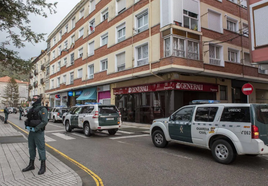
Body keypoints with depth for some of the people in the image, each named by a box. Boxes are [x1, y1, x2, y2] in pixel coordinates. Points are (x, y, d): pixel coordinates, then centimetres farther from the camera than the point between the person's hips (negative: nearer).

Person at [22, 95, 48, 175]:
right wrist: (27, 126, -2)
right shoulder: (32, 109, 13)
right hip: (31, 132, 8)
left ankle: (43, 167, 11)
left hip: (38, 132, -8)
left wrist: (35, 128, -19)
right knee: (31, 148, 17)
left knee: (41, 149, 0)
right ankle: (31, 165, 32)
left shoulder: (42, 109, -10)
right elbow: (28, 119, 18)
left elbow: (44, 121, -18)